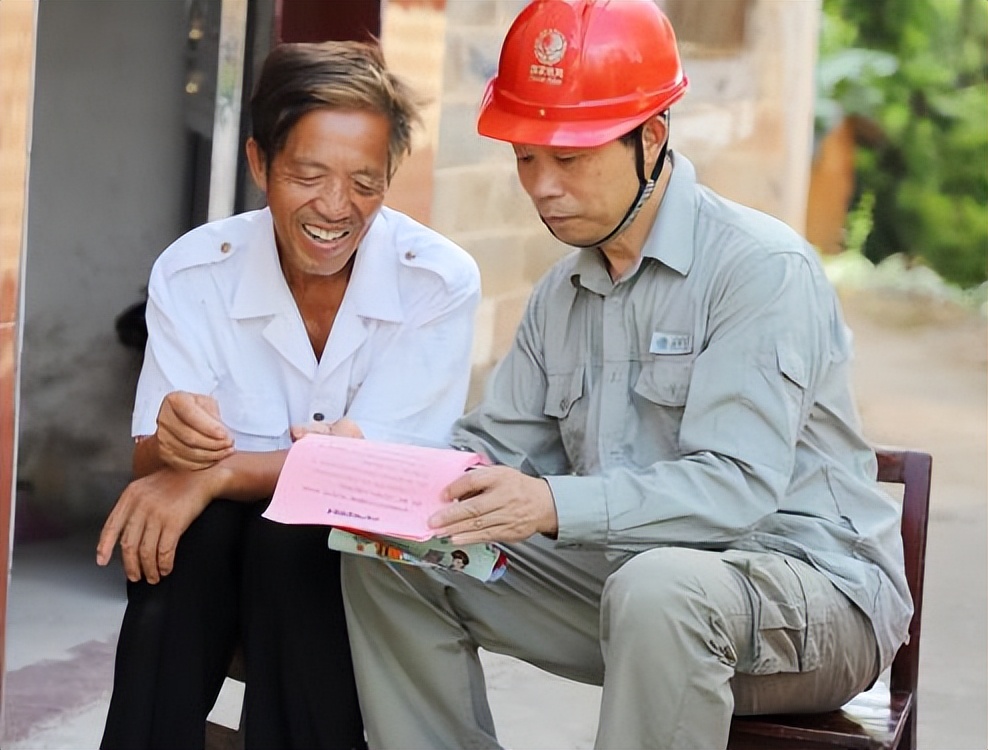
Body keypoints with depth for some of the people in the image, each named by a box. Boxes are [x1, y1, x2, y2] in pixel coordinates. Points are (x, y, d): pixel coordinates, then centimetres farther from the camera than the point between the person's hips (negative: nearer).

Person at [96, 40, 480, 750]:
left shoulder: (439, 282, -12)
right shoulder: (191, 272, -6)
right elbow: (151, 463, -11)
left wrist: (216, 472, -30)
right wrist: (173, 442, -36)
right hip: (213, 555, 1)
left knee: (289, 538, -32)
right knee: (191, 528, -30)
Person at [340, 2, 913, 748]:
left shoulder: (762, 267, -15)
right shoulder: (561, 293, 12)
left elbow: (736, 487, -25)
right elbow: (496, 450, 10)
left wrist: (554, 506, -38)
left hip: (810, 583, -7)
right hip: (622, 577, 7)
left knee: (659, 588, -40)